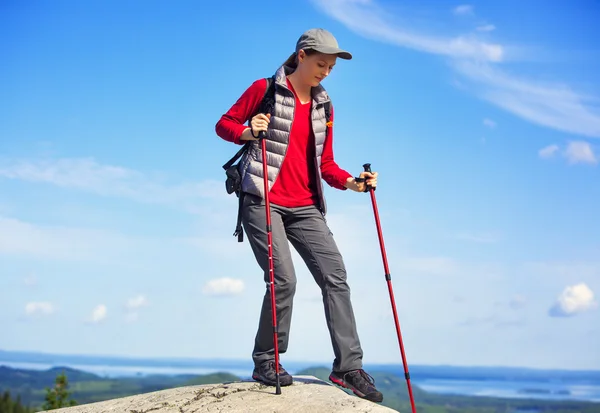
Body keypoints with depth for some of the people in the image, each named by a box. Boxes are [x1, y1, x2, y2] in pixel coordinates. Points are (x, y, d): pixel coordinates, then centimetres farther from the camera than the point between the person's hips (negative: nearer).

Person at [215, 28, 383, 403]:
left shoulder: (323, 105, 15)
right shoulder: (265, 89, 0)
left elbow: (325, 163, 14)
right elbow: (224, 124, 3)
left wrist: (350, 182, -4)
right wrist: (248, 132, -18)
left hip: (306, 207, 6)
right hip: (263, 200, -5)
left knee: (335, 276, -4)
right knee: (284, 279, -15)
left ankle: (349, 366, 1)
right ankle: (266, 362, 4)